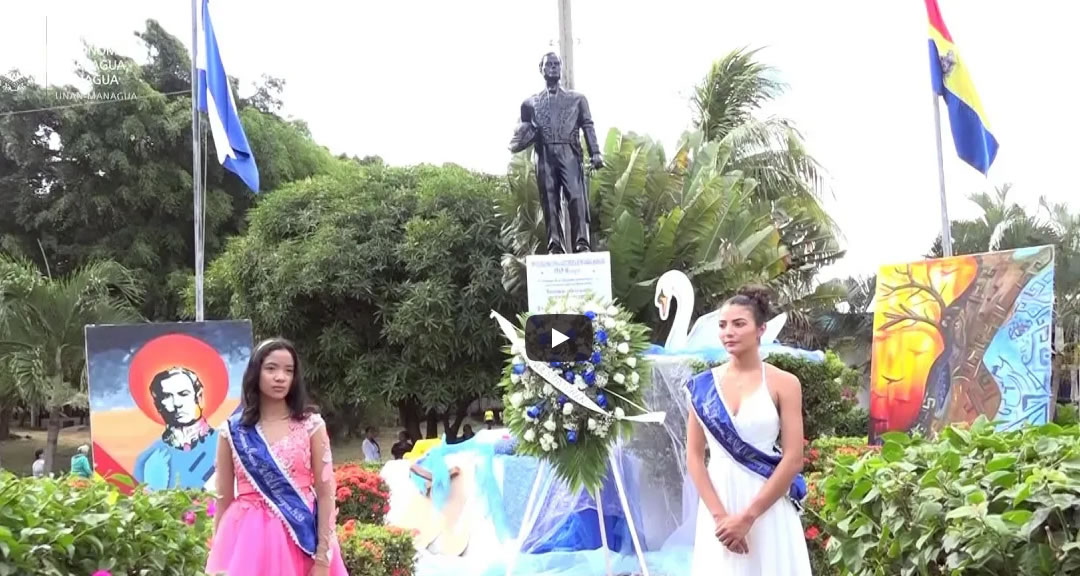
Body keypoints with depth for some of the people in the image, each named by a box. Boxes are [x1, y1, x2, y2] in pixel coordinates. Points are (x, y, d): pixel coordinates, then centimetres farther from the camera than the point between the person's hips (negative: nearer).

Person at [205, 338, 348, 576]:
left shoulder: (311, 425, 0)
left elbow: (326, 493, -2)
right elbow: (224, 498, 7)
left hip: (299, 538, -1)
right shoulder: (232, 431, 3)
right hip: (248, 539, 1)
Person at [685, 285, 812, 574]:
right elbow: (694, 456, 2)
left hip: (767, 507, -2)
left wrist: (747, 517, -11)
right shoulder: (703, 386, 3)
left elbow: (793, 459, -7)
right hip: (718, 503, 2)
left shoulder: (783, 384, -4)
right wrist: (719, 514, -10)